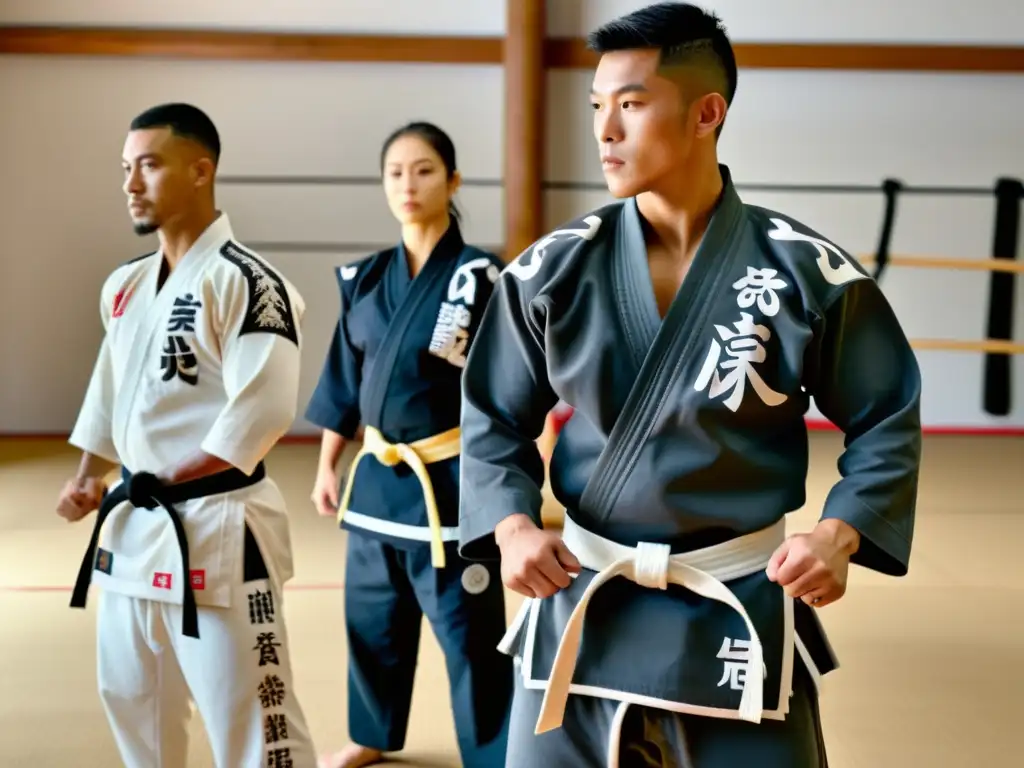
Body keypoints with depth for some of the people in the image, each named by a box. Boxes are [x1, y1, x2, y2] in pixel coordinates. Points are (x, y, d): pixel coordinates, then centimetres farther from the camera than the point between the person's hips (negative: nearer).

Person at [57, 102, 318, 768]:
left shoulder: (246, 282, -16)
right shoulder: (126, 286, 10)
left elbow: (263, 412, -24)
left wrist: (166, 481, -16)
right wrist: (89, 481, 7)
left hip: (215, 530, -9)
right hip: (133, 529, 9)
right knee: (132, 700, 24)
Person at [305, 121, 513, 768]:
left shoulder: (480, 276, -10)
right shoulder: (366, 278, 5)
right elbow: (345, 380, 13)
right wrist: (328, 466, 13)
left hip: (451, 481, -5)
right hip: (376, 476, 6)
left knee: (470, 634, -2)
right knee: (371, 620, 19)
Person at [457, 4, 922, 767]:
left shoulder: (809, 271, -9)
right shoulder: (553, 269, -5)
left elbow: (886, 422, 1)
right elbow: (494, 419, 6)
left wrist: (838, 535, -13)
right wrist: (512, 526, -11)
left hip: (740, 611, -1)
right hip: (581, 604, 2)